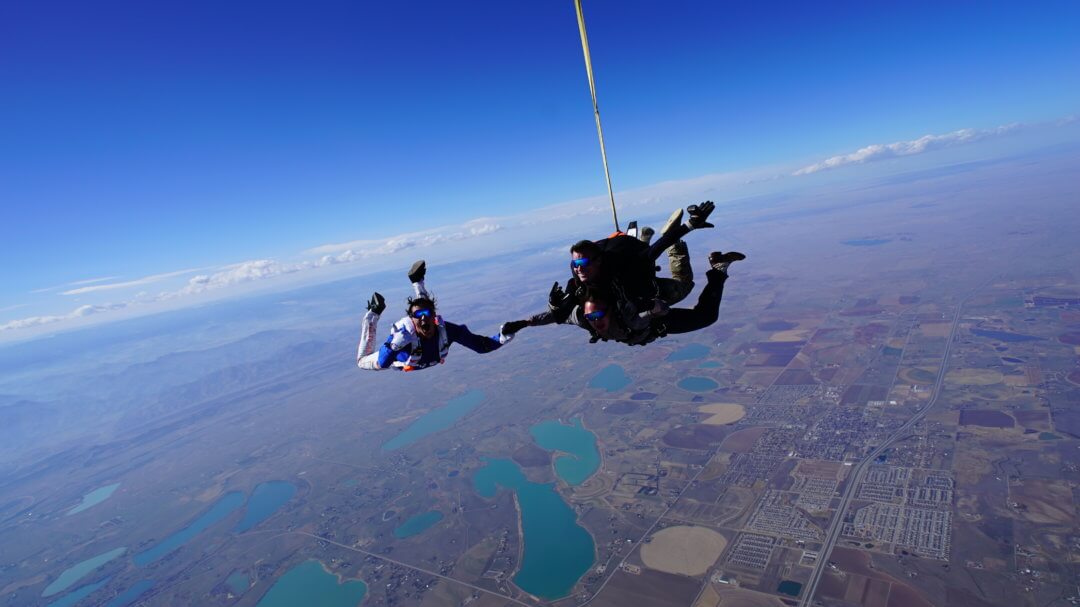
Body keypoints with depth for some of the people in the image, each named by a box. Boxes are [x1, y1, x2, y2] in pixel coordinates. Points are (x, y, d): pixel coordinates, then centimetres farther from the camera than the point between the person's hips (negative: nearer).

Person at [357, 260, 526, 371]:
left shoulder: (447, 330, -42)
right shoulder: (403, 335, -49)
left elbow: (483, 345, -41)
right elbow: (382, 364, -52)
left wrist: (505, 335, -57)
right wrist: (394, 345, -70)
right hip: (397, 357, -2)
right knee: (362, 360, 26)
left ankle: (417, 281, 37)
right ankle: (373, 313, 29)